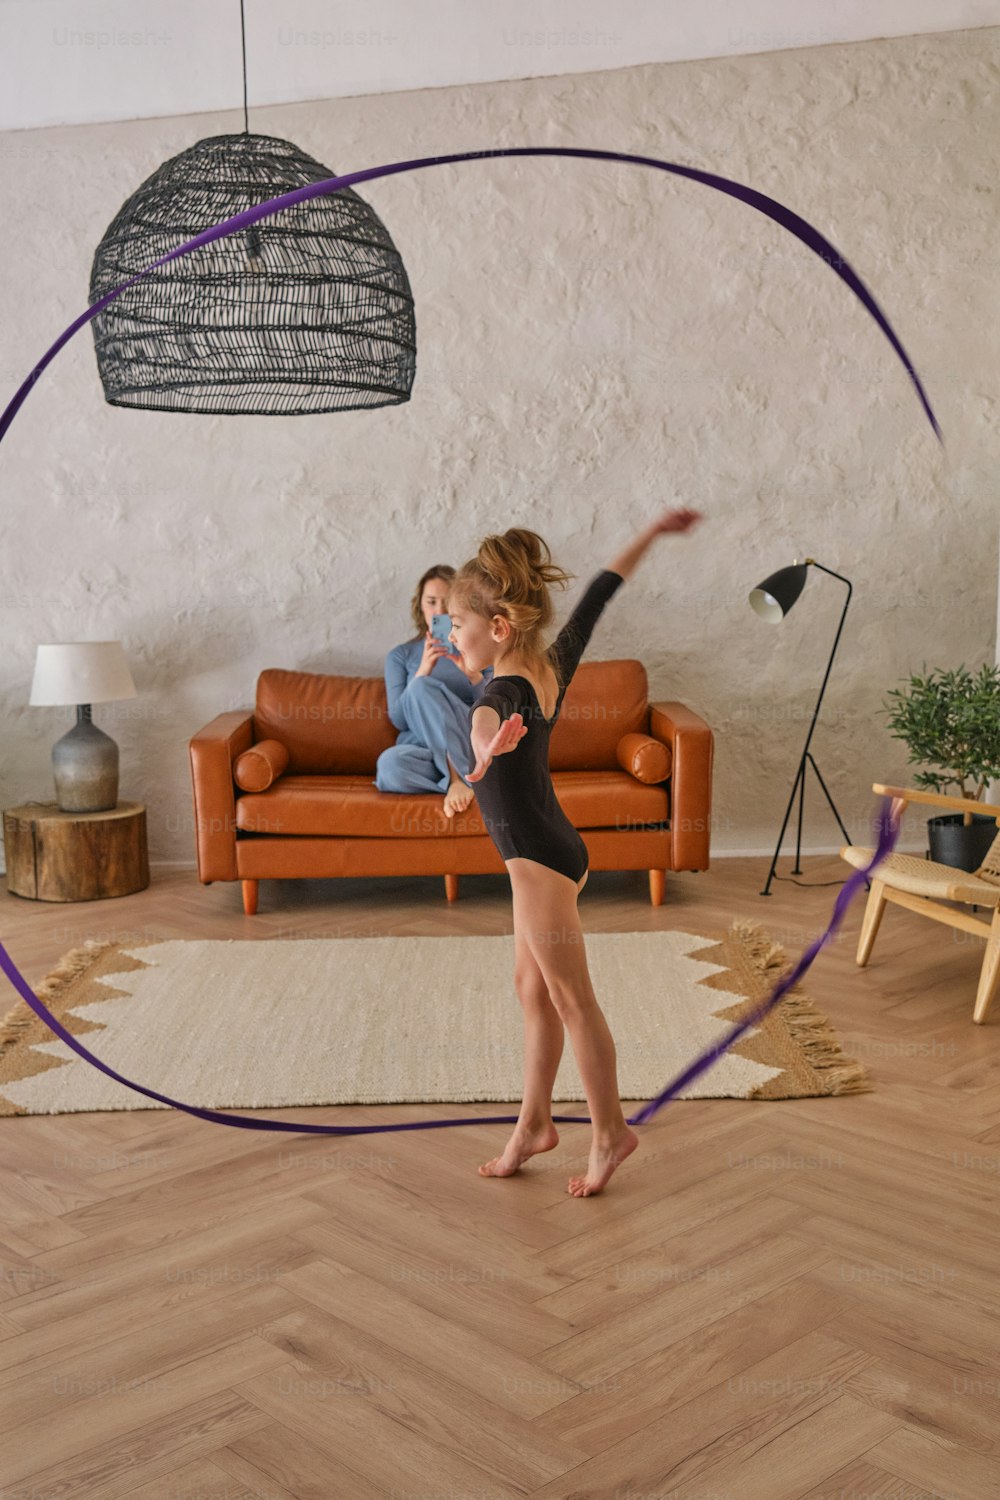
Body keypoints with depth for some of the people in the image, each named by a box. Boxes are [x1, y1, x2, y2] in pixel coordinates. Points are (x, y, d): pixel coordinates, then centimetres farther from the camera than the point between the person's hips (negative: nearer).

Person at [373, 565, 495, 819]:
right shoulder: (400, 655, 14)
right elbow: (399, 720, 2)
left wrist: (472, 673, -14)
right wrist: (423, 671, -12)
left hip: (472, 748, 0)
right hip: (421, 749, 0)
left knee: (422, 687, -28)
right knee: (389, 764, -38)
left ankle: (458, 779, -30)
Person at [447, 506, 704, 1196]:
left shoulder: (501, 695, -24)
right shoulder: (555, 666, 0)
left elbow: (488, 723, -51)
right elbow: (599, 593, 11)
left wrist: (489, 748, -75)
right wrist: (654, 532, 23)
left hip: (537, 861, -9)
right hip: (555, 849, 9)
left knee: (571, 999, 4)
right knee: (533, 987, 17)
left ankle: (611, 1132, 18)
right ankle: (534, 1122, 28)